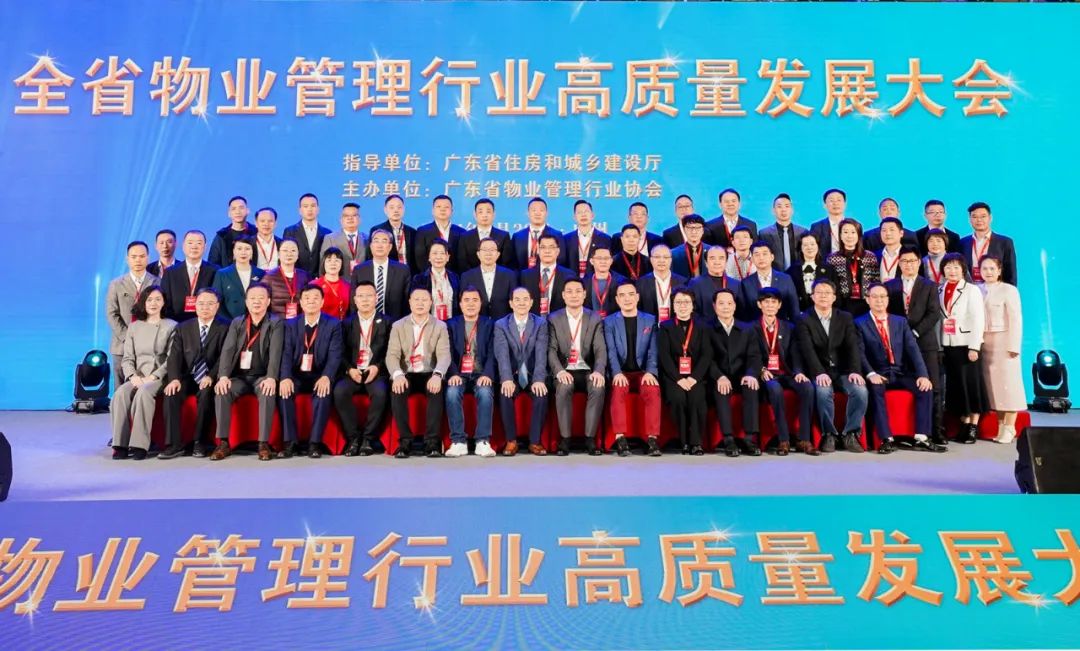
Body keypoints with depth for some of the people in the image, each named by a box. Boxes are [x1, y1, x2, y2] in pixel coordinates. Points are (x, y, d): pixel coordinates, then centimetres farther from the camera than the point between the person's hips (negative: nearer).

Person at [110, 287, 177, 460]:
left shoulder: (171, 326, 7)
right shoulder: (134, 327, 18)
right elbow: (127, 358, 12)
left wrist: (153, 377, -14)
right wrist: (133, 376, -8)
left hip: (159, 377, -3)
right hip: (137, 378, 3)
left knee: (144, 393, -35)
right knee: (120, 393, -28)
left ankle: (139, 444, -34)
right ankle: (120, 444, -27)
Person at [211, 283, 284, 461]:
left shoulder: (275, 323, 2)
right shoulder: (236, 323, 12)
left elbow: (275, 352, -13)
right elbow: (227, 350, -1)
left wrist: (271, 378, -29)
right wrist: (223, 376, -18)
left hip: (262, 376, -3)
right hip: (239, 376, 3)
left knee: (268, 393, -33)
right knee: (221, 391, -26)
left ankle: (264, 443, -28)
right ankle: (223, 443, -20)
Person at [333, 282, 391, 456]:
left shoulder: (386, 322, 9)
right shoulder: (347, 323, 14)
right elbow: (342, 352, 8)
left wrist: (377, 367, -12)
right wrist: (349, 369, -10)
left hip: (376, 372, -2)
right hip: (353, 372, 2)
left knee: (380, 392, -34)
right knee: (339, 391, -30)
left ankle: (368, 438, -18)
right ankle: (353, 437, -15)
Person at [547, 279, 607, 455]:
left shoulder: (595, 319, 7)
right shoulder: (554, 319, 6)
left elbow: (600, 349, -3)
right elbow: (551, 349, -4)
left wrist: (598, 371, -23)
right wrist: (559, 371, -23)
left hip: (588, 370, 1)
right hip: (565, 371, -1)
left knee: (598, 388, -31)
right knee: (563, 388, -33)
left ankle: (590, 438, -21)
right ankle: (564, 438, -23)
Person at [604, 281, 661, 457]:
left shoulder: (650, 320, 13)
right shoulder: (609, 322, 10)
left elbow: (653, 351, 3)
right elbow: (611, 351, -3)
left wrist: (650, 372, -15)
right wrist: (617, 373, -22)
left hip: (643, 373, 1)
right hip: (621, 374, 0)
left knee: (653, 391, -32)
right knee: (618, 390, -34)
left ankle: (652, 438, -30)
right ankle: (620, 439, -33)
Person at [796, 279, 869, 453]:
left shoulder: (845, 318, 10)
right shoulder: (804, 320, -1)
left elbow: (852, 346, -1)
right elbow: (808, 350, -14)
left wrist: (854, 371, -18)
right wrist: (819, 373, -29)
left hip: (843, 371, 3)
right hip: (819, 372, -3)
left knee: (860, 390, -26)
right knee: (823, 391, -34)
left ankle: (851, 434, -10)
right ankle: (829, 435, -16)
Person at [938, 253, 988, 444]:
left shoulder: (972, 290, -2)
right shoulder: (940, 291, 10)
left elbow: (978, 320, -8)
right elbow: (939, 319, 7)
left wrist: (974, 347, -14)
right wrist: (939, 346, 2)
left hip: (967, 345, -4)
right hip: (948, 346, 4)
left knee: (971, 384, -1)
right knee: (955, 385, 6)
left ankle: (974, 427, 6)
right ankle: (964, 425, 14)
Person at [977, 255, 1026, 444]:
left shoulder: (1009, 290, -2)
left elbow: (1015, 320, -6)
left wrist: (1013, 346, -12)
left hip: (1003, 342, -3)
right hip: (983, 343, 4)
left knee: (1007, 382, -2)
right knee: (991, 383, 4)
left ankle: (1009, 427, 3)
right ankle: (1000, 425, 11)